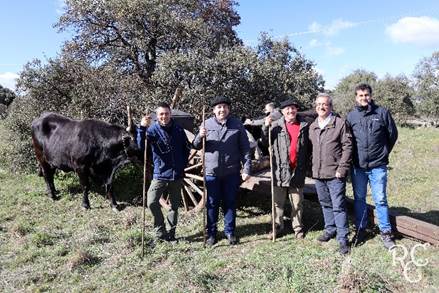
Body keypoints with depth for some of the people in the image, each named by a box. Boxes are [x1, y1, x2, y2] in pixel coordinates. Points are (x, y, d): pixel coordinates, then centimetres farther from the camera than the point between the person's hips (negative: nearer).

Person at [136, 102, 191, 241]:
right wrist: (142, 128, -38)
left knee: (175, 205, 11)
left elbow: (187, 148, 14)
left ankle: (171, 233, 27)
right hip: (160, 174, -2)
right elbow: (141, 145, -25)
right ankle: (160, 230, 7)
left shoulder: (178, 129, 1)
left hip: (177, 175, 3)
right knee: (152, 202, -15)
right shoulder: (153, 130, -7)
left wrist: (183, 164, 8)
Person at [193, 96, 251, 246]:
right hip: (211, 172, 1)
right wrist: (200, 137, -14)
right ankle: (211, 233, 23)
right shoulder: (207, 124, 2)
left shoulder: (237, 125, 0)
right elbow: (196, 146, 7)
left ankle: (230, 232, 27)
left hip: (231, 172, 0)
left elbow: (245, 148, 1)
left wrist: (246, 169, -4)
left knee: (230, 203, 11)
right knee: (212, 204, 9)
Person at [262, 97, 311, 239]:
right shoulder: (276, 125, -1)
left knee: (297, 202, 13)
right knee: (278, 202, 10)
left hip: (298, 171, 1)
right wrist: (266, 127, -16)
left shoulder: (304, 126, 4)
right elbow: (265, 142, -4)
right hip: (280, 170, -1)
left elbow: (309, 147, 10)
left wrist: (306, 164, 3)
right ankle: (278, 227, 23)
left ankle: (298, 227, 27)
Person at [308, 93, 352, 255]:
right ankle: (330, 230, 33)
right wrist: (312, 167, 11)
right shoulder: (312, 126, 12)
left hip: (335, 174, -6)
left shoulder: (340, 123, -6)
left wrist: (342, 168, -14)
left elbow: (347, 146, -9)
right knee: (325, 204, 17)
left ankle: (343, 238, 8)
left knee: (338, 206, -2)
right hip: (318, 174, 6)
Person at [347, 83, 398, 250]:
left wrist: (384, 152, 9)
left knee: (380, 200, 5)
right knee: (359, 199, 12)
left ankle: (386, 232, 19)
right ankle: (360, 230, 25)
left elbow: (393, 134, 7)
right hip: (358, 166, 2)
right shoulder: (351, 116, 2)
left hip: (378, 166, -1)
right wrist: (352, 157, 6)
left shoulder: (382, 113, -2)